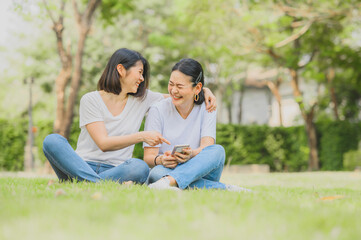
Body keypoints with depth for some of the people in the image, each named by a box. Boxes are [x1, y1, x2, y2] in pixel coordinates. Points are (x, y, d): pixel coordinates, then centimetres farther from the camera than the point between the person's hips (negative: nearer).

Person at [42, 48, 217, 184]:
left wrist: (205, 91, 4)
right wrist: (142, 136, -17)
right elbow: (104, 143, -9)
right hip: (83, 165, -2)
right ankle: (98, 184, -44)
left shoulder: (142, 99, 14)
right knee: (52, 141, -32)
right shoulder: (90, 100, 1)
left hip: (116, 169, 2)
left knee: (140, 168, -34)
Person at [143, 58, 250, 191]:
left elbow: (207, 146, -12)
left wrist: (191, 154, -36)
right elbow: (148, 158, -7)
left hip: (201, 171, 1)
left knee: (218, 150, -28)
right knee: (157, 172, -36)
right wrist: (160, 160, -32)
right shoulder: (158, 110, -1)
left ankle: (169, 181, -46)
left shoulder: (206, 109, 4)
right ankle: (224, 188, -34)